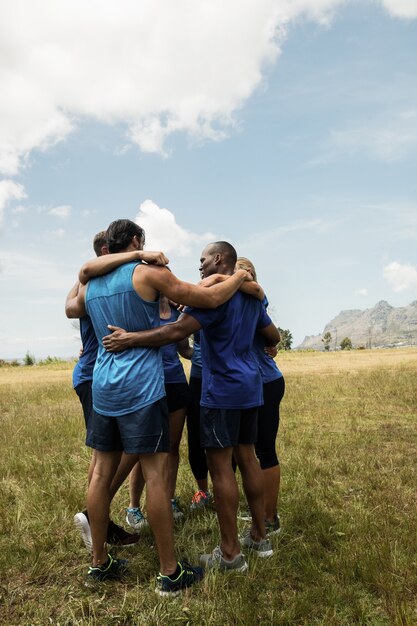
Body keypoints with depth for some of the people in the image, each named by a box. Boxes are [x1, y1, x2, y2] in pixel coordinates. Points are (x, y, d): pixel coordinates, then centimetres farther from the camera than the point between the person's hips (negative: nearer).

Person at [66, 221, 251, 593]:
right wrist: (240, 276, 10)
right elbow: (210, 298, -7)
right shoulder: (149, 273, -6)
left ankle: (99, 563, 24)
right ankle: (170, 572, 8)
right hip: (141, 387, -7)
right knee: (156, 473, -2)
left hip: (103, 387, 7)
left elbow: (73, 309, 35)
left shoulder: (90, 285, 12)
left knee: (102, 472, 12)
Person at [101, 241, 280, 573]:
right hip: (250, 387, 9)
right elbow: (274, 336, 23)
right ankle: (260, 536, 24)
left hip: (223, 390, -9)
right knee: (246, 458, 14)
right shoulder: (251, 295, 14)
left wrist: (131, 339, -18)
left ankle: (230, 552, 6)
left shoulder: (216, 291, -12)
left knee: (220, 464, -2)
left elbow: (178, 330, -22)